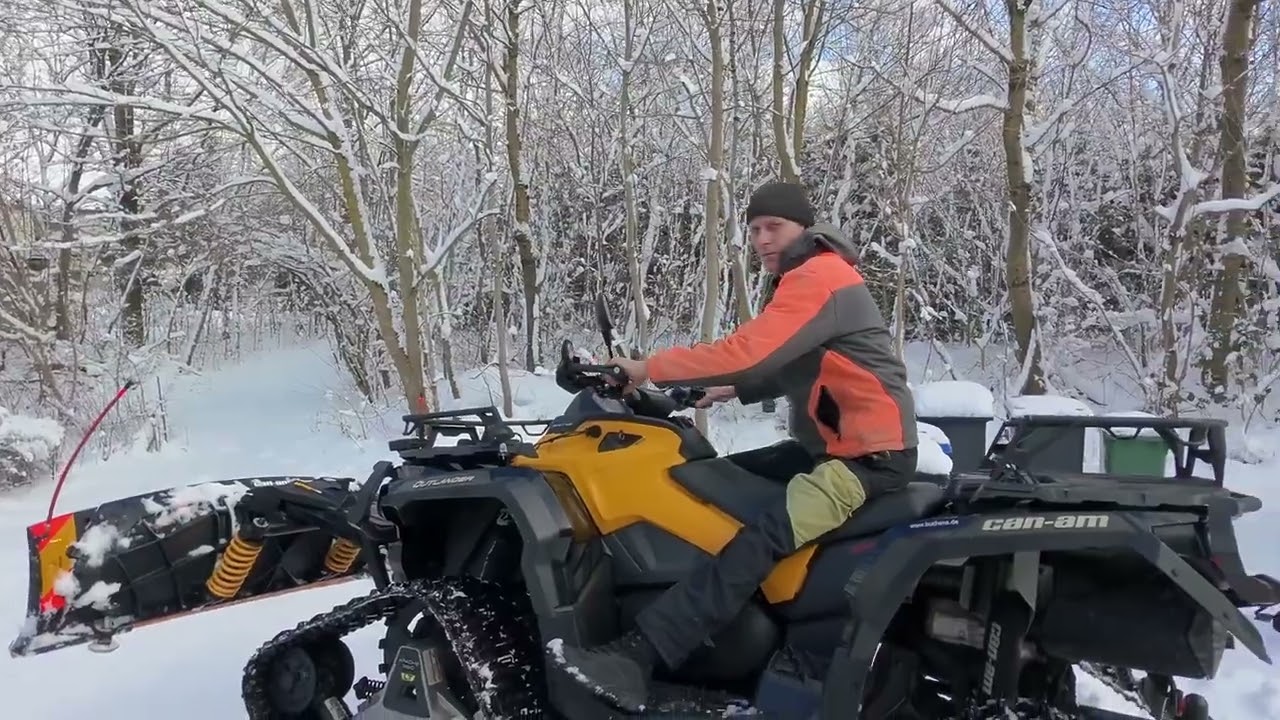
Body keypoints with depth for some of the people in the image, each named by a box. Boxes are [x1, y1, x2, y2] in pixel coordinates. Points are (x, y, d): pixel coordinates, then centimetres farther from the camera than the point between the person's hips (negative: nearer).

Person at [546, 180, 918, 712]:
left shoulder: (818, 279, -16)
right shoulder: (807, 279, 18)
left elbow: (746, 352, -26)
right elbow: (796, 366, 24)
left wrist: (649, 369, -20)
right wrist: (737, 390, 10)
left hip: (872, 454, -11)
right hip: (833, 444, 11)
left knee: (758, 539, -27)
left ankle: (634, 657, -36)